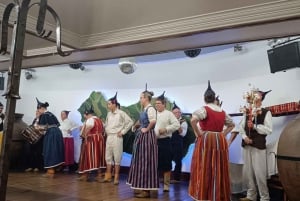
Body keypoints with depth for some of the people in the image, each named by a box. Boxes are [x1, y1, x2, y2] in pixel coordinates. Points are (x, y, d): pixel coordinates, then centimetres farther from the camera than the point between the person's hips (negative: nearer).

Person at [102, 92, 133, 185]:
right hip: (109, 137, 7)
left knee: (117, 157, 0)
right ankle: (108, 176, 19)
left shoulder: (121, 113, -8)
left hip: (117, 137, -6)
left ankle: (116, 178, 8)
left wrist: (123, 132, -9)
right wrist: (106, 131, 12)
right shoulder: (109, 114, 11)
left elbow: (130, 122, -10)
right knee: (108, 157, 10)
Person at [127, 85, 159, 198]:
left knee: (146, 161, -5)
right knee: (140, 161, 14)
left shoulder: (150, 108, -15)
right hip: (141, 136, 10)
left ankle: (147, 190, 4)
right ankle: (141, 187, 23)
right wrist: (138, 126, 8)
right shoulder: (144, 109, 14)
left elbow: (153, 121, -32)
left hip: (147, 137, -10)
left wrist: (146, 129, -19)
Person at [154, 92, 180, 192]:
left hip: (165, 141, -5)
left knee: (166, 164, 2)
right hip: (155, 141, 5)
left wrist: (165, 129, -18)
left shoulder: (169, 114, -4)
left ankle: (166, 184, 14)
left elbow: (176, 125, -11)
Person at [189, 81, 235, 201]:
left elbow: (193, 120, -24)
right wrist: (223, 134, 15)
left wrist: (198, 133, -11)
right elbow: (232, 125, 23)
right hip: (220, 141, 5)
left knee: (205, 169, 1)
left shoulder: (204, 109, -7)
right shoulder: (222, 111, 10)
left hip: (206, 141, -5)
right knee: (219, 170, 11)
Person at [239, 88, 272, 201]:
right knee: (247, 172, 12)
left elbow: (269, 130, -12)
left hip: (259, 146, -5)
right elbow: (241, 127, 7)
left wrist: (254, 126, -18)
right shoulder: (247, 112, 12)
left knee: (259, 173, -3)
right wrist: (244, 137, -10)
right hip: (246, 145, 6)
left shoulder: (266, 112, -3)